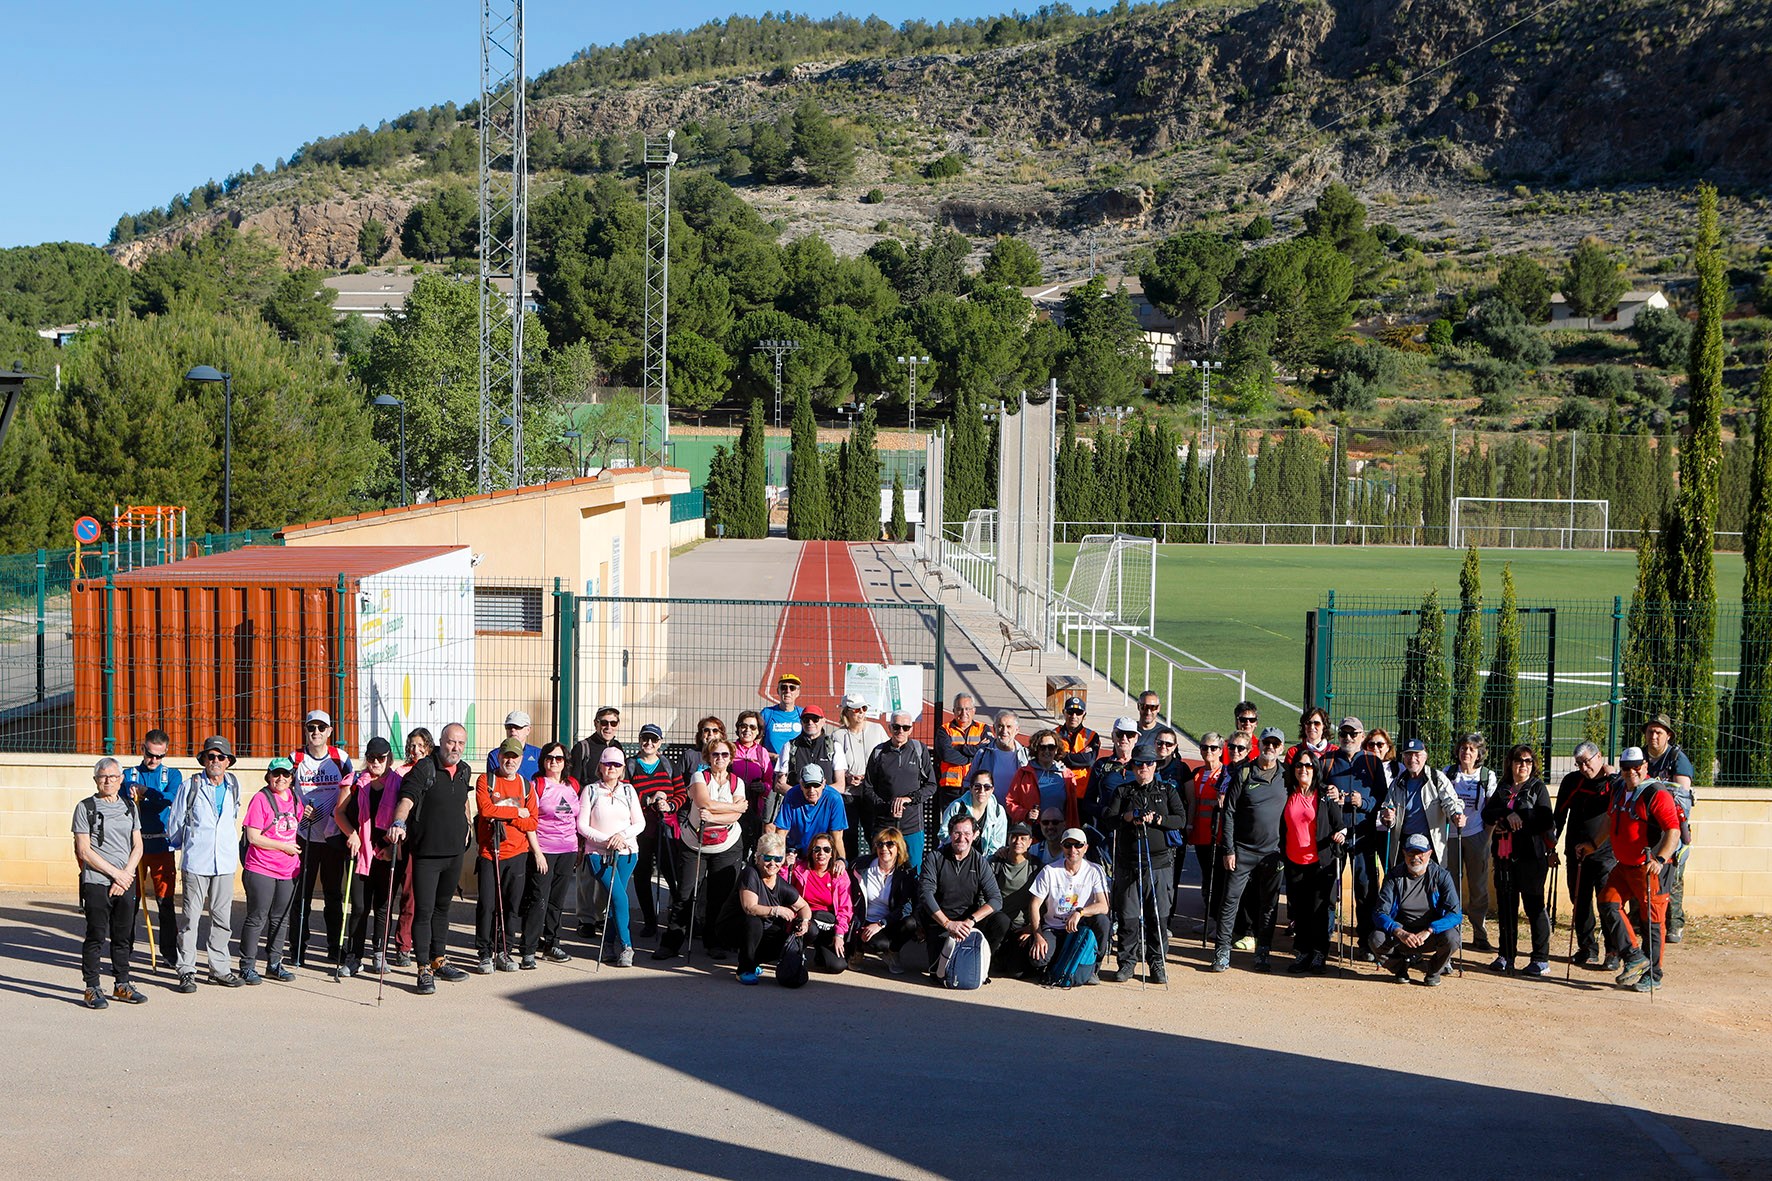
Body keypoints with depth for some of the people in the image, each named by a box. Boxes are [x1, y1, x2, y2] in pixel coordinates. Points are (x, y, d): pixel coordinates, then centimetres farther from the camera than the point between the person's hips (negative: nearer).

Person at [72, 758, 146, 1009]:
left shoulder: (130, 807, 12)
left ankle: (122, 985, 19)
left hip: (126, 883, 4)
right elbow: (84, 851, -7)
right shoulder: (85, 808, -2)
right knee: (96, 937, -3)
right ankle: (92, 989, 4)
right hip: (96, 883, -4)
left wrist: (126, 875, -5)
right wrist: (115, 873, -10)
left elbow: (137, 847, 10)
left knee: (124, 936, 9)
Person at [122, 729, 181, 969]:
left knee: (166, 900, 0)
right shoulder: (129, 775, 10)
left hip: (162, 847, 0)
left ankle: (170, 952, 8)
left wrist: (143, 793, -13)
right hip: (134, 844, 0)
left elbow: (170, 798, -13)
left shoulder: (172, 775, 8)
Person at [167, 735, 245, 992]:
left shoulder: (233, 785, 10)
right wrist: (184, 846, 17)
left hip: (225, 862, 4)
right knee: (191, 916, -3)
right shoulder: (190, 786, -2)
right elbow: (176, 823, 7)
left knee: (222, 917, 8)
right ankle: (186, 971, 2)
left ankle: (219, 969, 16)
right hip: (196, 861, -4)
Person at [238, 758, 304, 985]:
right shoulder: (261, 799, -11)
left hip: (288, 870, 7)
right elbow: (253, 837, -16)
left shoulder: (294, 798, 10)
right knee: (257, 919, -3)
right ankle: (247, 966, 5)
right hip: (261, 870, -6)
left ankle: (274, 964, 23)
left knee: (280, 919, 13)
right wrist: (284, 846, -14)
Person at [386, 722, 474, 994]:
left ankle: (439, 960, 28)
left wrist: (465, 827, 27)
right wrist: (399, 822, -42)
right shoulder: (424, 768, -12)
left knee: (442, 907, 18)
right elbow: (407, 798, -26)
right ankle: (424, 970, -6)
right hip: (426, 852, -6)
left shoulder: (463, 771, 9)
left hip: (454, 851, 6)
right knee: (424, 909, -8)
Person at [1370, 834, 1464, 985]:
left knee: (1451, 938, -33)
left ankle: (1433, 970, 2)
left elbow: (1455, 914, -17)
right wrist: (1400, 932, -32)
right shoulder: (1394, 876, -6)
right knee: (1376, 939, -29)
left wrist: (1428, 930, -33)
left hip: (1432, 933, -1)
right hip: (1400, 930, 1)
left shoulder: (1441, 875, -8)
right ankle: (1401, 966, 6)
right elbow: (1380, 913, -12)